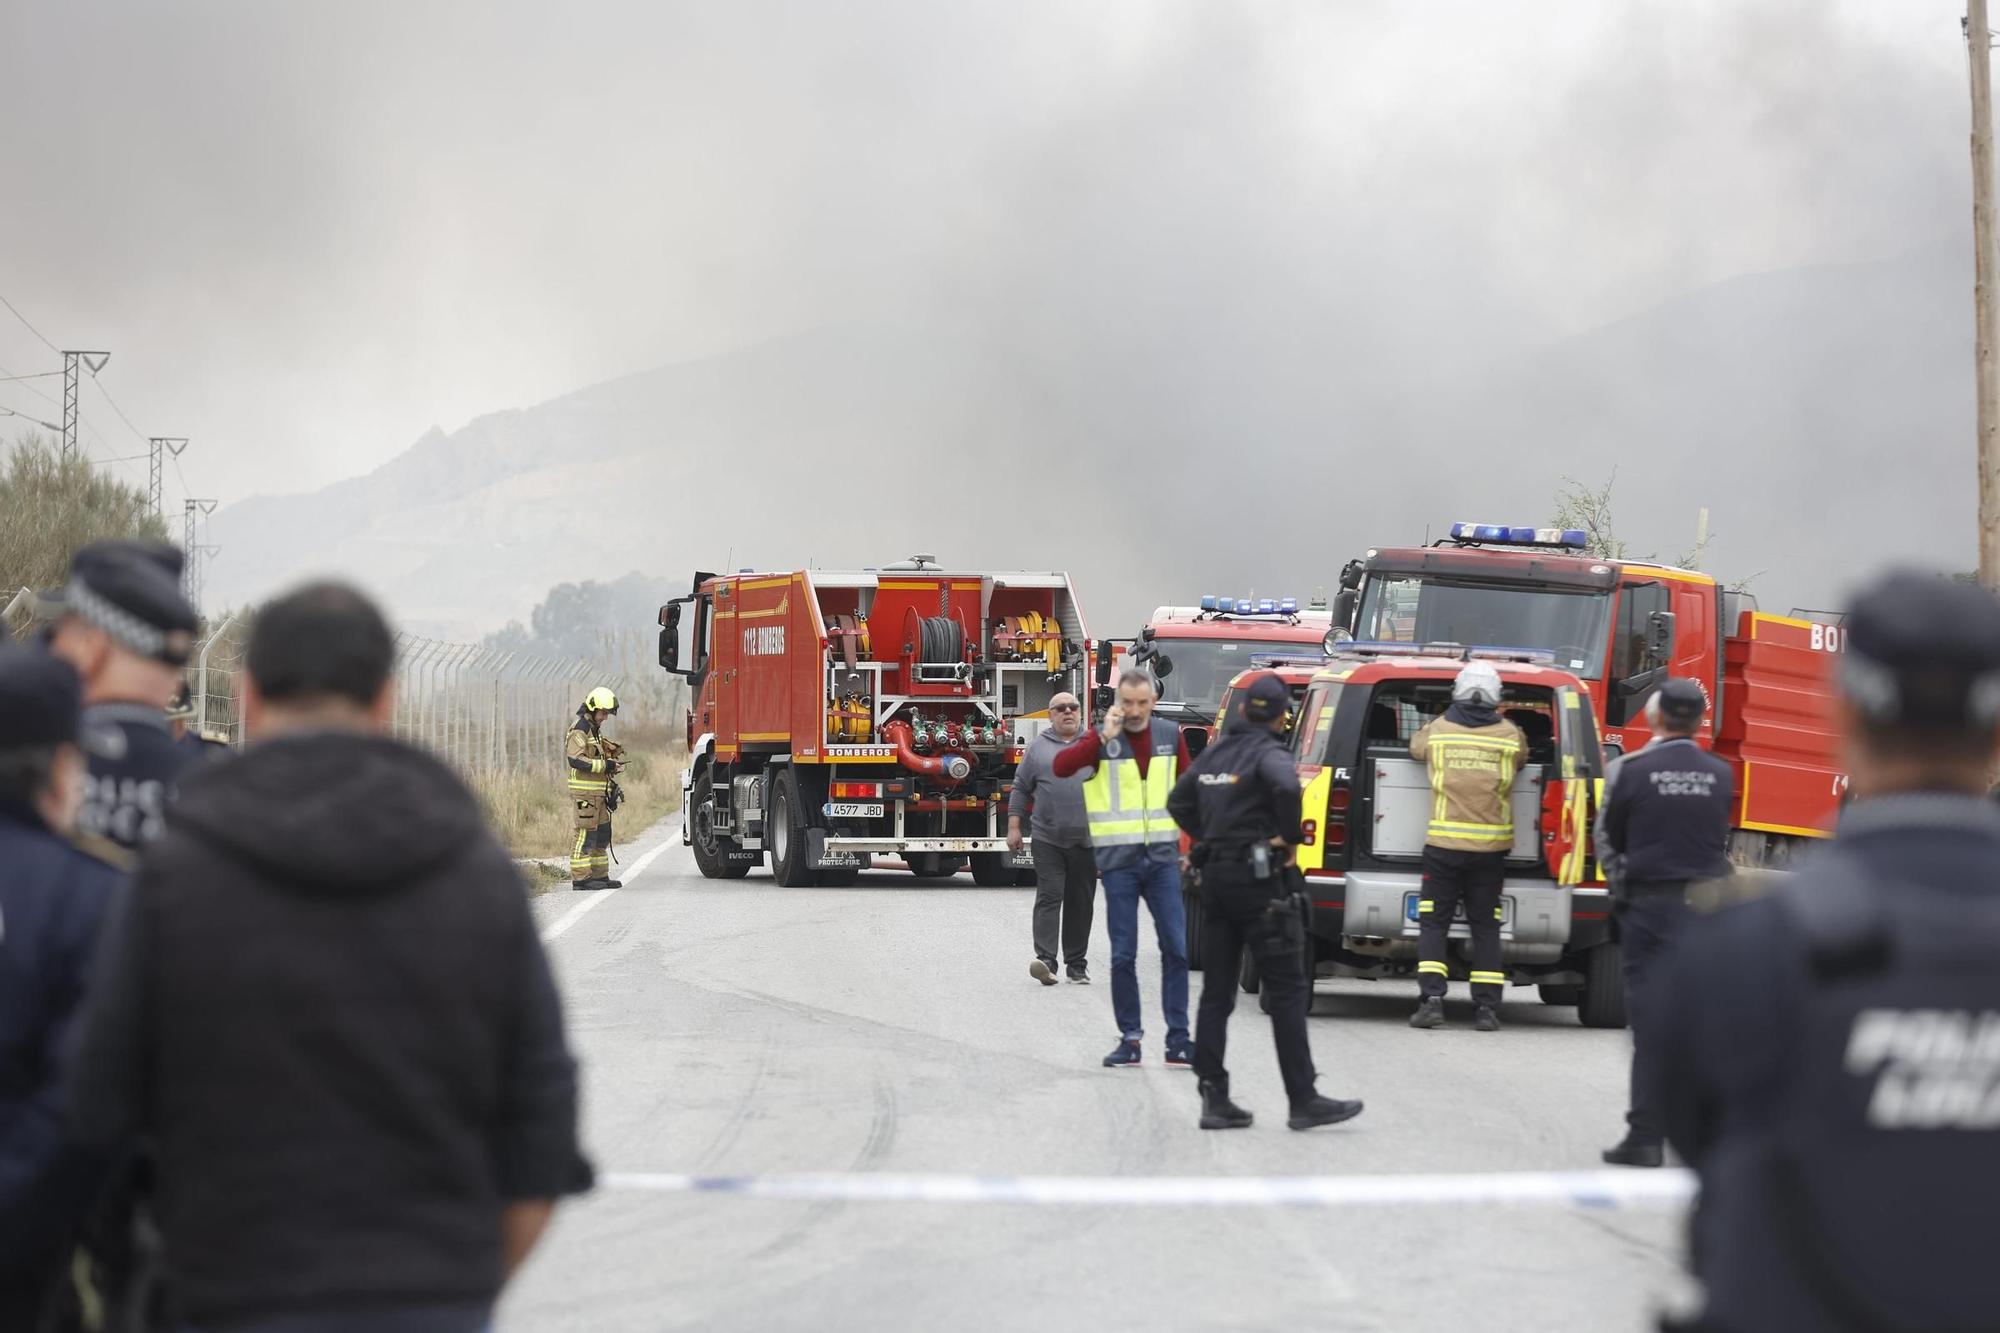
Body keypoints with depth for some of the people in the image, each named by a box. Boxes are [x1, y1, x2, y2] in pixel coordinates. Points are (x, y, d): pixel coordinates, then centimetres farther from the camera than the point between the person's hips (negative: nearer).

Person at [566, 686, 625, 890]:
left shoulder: (595, 729, 19)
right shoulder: (579, 730, -13)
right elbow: (576, 760, -24)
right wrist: (605, 765, -24)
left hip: (598, 792, 10)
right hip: (585, 791, -10)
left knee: (602, 833, 12)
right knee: (586, 834, -9)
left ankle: (600, 875, 18)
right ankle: (580, 878, -9)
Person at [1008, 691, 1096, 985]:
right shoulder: (1038, 747, 6)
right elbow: (1020, 789, 8)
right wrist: (1013, 828, 2)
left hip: (1086, 840, 2)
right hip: (1048, 839, -2)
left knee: (1080, 903, 7)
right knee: (1048, 897, -10)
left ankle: (1077, 963, 14)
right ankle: (1046, 960, -18)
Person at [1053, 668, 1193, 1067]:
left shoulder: (1170, 735, 7)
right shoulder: (1101, 739, -3)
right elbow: (1060, 766, -19)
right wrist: (1104, 738, -24)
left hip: (1163, 856, 2)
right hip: (1118, 859, -2)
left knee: (1176, 948, -1)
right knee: (1123, 955, 1)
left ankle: (1178, 1038, 3)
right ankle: (1129, 1038, 9)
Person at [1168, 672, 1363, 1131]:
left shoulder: (1215, 752, 13)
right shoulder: (1268, 753, -10)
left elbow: (1178, 801, 25)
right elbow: (1286, 786, -32)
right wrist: (1290, 838, -18)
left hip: (1215, 879, 8)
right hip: (1257, 877, -8)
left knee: (1216, 994, 8)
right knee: (1288, 992, -3)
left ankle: (1214, 1098, 6)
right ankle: (1303, 1101, -5)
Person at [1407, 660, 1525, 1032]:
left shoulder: (1437, 730, 0)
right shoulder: (1509, 735, 0)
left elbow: (1415, 747, 20)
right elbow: (1519, 757, 19)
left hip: (1444, 845, -1)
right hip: (1491, 847, 1)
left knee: (1433, 921, 5)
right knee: (1485, 925, 7)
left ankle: (1432, 999, -8)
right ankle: (1486, 1007, 3)